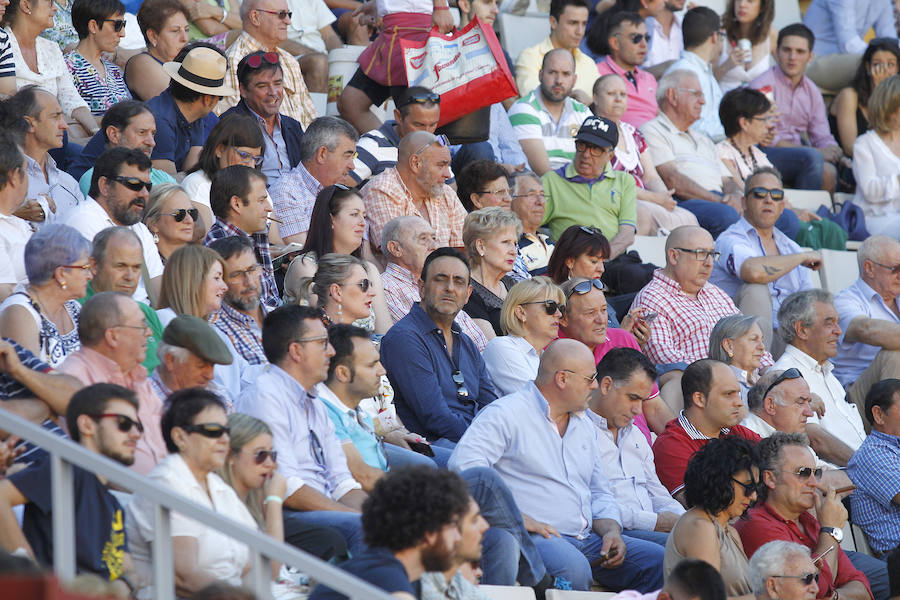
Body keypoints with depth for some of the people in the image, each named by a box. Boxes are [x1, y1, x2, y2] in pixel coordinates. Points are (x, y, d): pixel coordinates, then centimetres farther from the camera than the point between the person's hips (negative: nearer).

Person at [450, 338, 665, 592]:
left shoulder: (585, 426, 24)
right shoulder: (507, 414, -3)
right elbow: (464, 464, -18)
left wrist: (611, 532, 4)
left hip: (587, 540, 8)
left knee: (658, 560, -13)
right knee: (573, 568, -39)